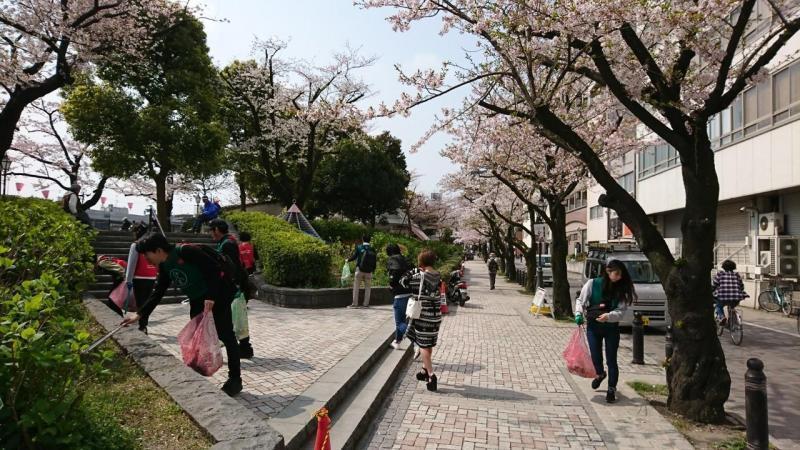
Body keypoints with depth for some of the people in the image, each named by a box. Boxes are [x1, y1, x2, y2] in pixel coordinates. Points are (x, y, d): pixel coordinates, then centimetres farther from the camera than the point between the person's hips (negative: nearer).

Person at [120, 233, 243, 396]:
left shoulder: (186, 251, -22)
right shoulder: (164, 267, 6)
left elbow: (214, 268, -26)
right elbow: (157, 292, 12)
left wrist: (211, 297, -29)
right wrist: (140, 314, 5)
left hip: (218, 294, -9)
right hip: (197, 299, 9)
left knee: (225, 335, -7)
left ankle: (235, 379, 1)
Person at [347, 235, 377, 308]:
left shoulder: (359, 247, -6)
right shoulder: (372, 249, -1)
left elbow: (354, 256, -8)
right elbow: (375, 260, -1)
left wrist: (348, 260, 10)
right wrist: (373, 269, 11)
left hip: (359, 269, -2)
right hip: (369, 271, 2)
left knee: (356, 287, 5)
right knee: (367, 288, 11)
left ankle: (355, 304, 5)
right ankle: (366, 304, 11)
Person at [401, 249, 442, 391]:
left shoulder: (419, 276, -17)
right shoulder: (438, 276, 0)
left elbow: (403, 281, -5)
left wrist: (414, 271, 5)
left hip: (423, 315, -6)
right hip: (435, 314, 6)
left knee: (423, 345, 1)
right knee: (429, 344, 19)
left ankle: (431, 375, -6)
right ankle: (425, 369, 33)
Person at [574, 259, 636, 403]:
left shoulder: (621, 289, -6)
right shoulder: (593, 284, -8)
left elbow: (621, 311, -12)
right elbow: (581, 300, 1)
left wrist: (608, 316, -30)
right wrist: (579, 313, -16)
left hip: (612, 328, 0)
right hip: (593, 326, 0)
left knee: (611, 360, 3)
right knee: (595, 356, 9)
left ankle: (612, 389, 18)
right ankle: (600, 374, 44)